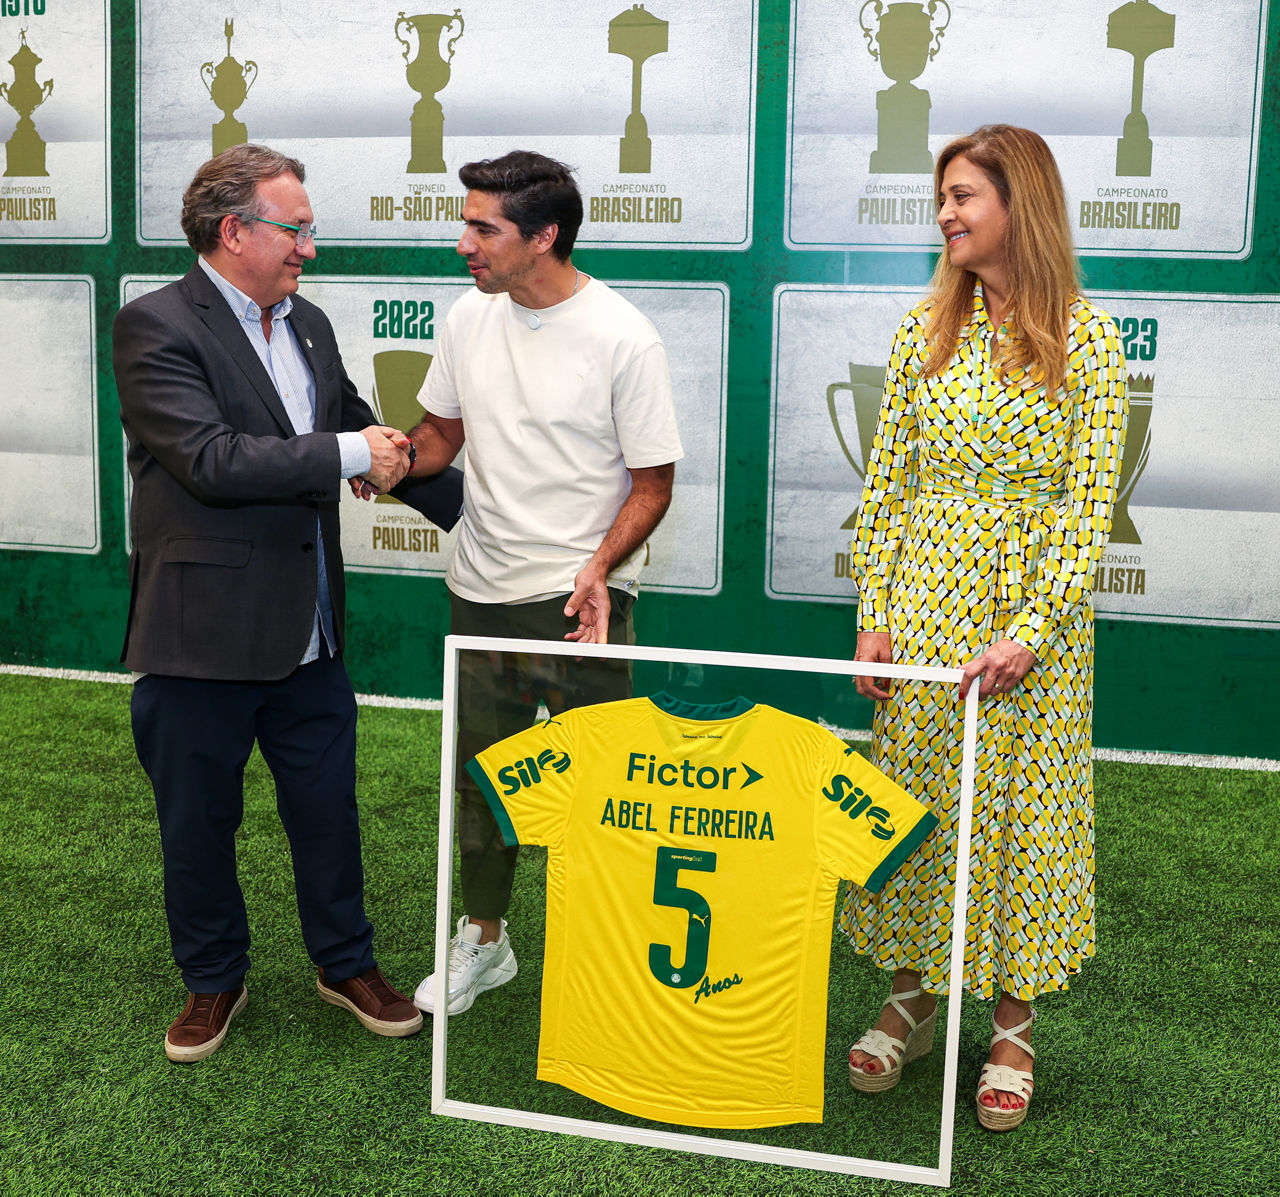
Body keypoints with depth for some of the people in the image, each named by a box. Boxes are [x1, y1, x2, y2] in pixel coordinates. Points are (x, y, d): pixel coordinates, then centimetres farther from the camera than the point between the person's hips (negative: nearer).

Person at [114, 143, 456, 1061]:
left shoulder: (309, 325, 10)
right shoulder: (155, 327, -12)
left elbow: (365, 436, 21)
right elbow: (212, 462, -24)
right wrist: (349, 453, -18)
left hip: (309, 634, 6)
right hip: (202, 639, -5)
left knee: (328, 809, 16)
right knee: (198, 824, 12)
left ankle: (347, 964, 36)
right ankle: (214, 980, 33)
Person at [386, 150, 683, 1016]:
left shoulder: (622, 337, -13)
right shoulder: (471, 318, 3)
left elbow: (653, 481, -9)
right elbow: (441, 432, 14)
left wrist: (598, 567, -24)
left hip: (581, 600, -5)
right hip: (482, 590, 6)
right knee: (481, 773, 17)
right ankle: (483, 941, 35)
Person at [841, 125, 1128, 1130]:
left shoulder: (1085, 338, -5)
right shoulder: (925, 329, 5)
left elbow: (1091, 504, -8)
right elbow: (885, 483, 6)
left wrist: (1031, 631, -16)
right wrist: (874, 615, 0)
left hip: (1034, 605, -3)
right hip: (924, 596, 3)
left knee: (1020, 804, 5)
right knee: (914, 795, 9)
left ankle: (1014, 1024, 22)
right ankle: (913, 993, 27)